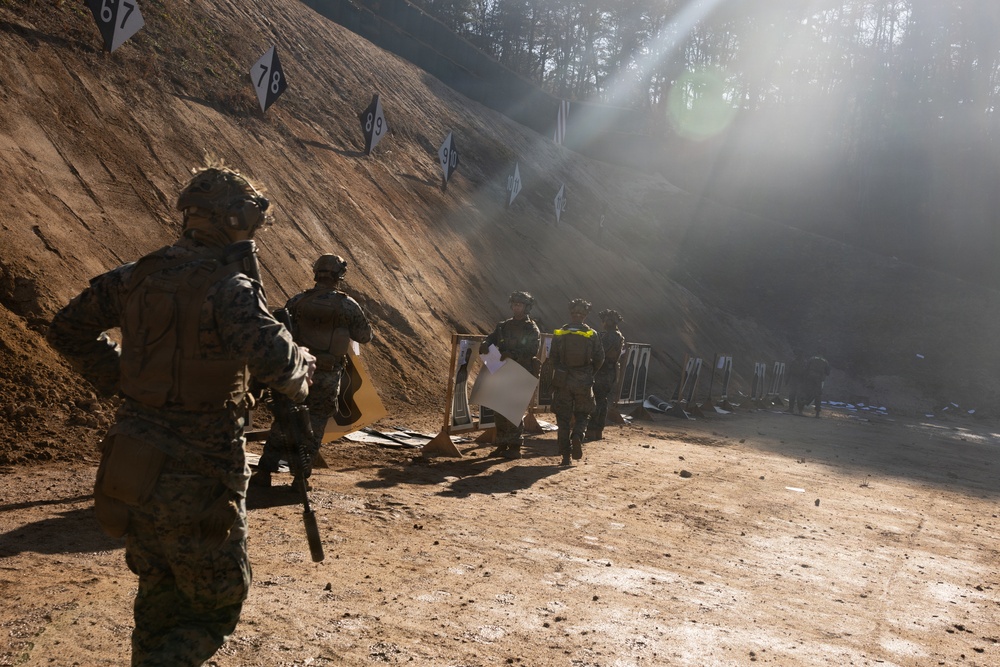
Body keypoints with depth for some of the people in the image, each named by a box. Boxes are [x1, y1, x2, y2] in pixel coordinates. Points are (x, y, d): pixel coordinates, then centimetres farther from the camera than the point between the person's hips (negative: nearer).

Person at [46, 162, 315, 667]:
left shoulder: (139, 276, 4)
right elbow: (274, 358, -33)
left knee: (159, 600, 25)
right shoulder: (230, 287, -18)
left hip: (133, 471, 7)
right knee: (217, 606, 11)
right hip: (197, 480, -7)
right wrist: (302, 367, -11)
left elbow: (68, 330, 14)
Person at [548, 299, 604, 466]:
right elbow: (599, 358, -1)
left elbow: (553, 357, 1)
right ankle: (577, 436, -15)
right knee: (582, 414, 16)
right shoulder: (592, 335, -2)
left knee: (563, 418, 8)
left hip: (562, 381, 1)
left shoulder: (559, 333, -1)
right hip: (583, 382, 0)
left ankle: (566, 456, 5)